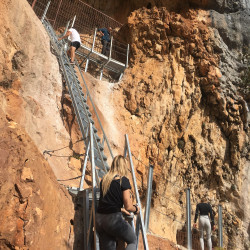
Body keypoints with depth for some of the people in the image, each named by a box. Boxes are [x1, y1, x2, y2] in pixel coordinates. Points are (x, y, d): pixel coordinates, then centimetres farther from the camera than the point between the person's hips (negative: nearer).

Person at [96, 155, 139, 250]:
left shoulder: (104, 180, 14)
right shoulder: (123, 180, -6)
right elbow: (128, 207, -8)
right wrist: (136, 209, 14)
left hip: (99, 219, 6)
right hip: (113, 219, -6)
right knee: (133, 241, 16)